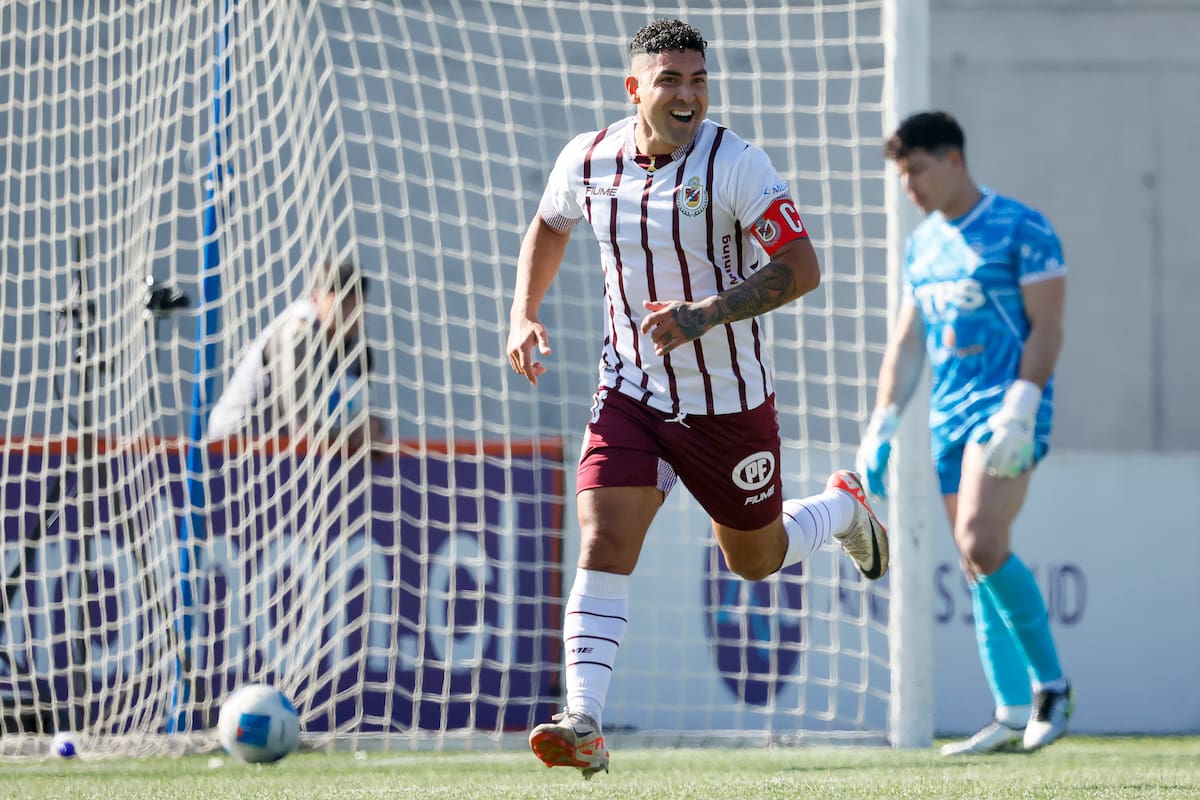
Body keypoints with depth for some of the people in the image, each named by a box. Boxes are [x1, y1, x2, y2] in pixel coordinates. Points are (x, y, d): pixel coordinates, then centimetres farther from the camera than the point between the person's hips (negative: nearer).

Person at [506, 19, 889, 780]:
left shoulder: (736, 164, -18)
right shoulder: (588, 159, -4)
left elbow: (801, 268, -21)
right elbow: (549, 228, 18)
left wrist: (705, 313, -32)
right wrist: (524, 315, 4)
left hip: (729, 401, -2)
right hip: (631, 393, 2)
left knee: (754, 559, 15)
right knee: (603, 544, -16)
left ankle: (843, 510, 48)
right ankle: (585, 725, -20)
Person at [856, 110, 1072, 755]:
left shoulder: (1021, 229, -5)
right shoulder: (922, 245, 17)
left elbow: (1046, 326, -10)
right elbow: (906, 344, 21)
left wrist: (1018, 411, -21)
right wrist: (881, 427, 13)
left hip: (1007, 407, -8)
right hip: (948, 414, 8)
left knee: (982, 544, -23)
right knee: (979, 568, 3)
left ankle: (1051, 682, -9)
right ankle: (1013, 717, 5)